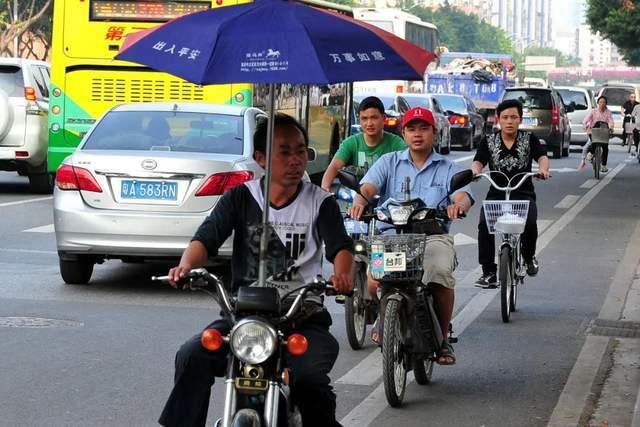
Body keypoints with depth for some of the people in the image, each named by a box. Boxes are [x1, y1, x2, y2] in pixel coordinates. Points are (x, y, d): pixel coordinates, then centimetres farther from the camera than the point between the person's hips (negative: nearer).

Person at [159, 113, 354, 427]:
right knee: (192, 357, -25)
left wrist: (342, 274, -34)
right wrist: (187, 265, -29)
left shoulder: (320, 203, 6)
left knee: (310, 378, -30)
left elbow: (340, 246, -9)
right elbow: (207, 236, -5)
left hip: (304, 316, -1)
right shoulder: (240, 198, 8)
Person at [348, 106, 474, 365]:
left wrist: (458, 205, -29)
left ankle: (442, 337, -13)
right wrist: (360, 200, -25)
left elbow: (463, 196, -3)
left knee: (441, 273, -33)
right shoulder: (389, 163, 17)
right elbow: (369, 186, 0)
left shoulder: (448, 169, 15)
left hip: (434, 235, 0)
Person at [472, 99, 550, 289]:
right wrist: (475, 171, -30)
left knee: (530, 223, -29)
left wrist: (543, 168, -33)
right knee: (484, 225, -26)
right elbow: (478, 161, -5)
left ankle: (529, 256, 6)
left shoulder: (529, 139, 6)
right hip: (496, 194, 1)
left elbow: (542, 156, -8)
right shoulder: (489, 142, 7)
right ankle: (488, 272, -17)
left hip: (523, 194, -1)